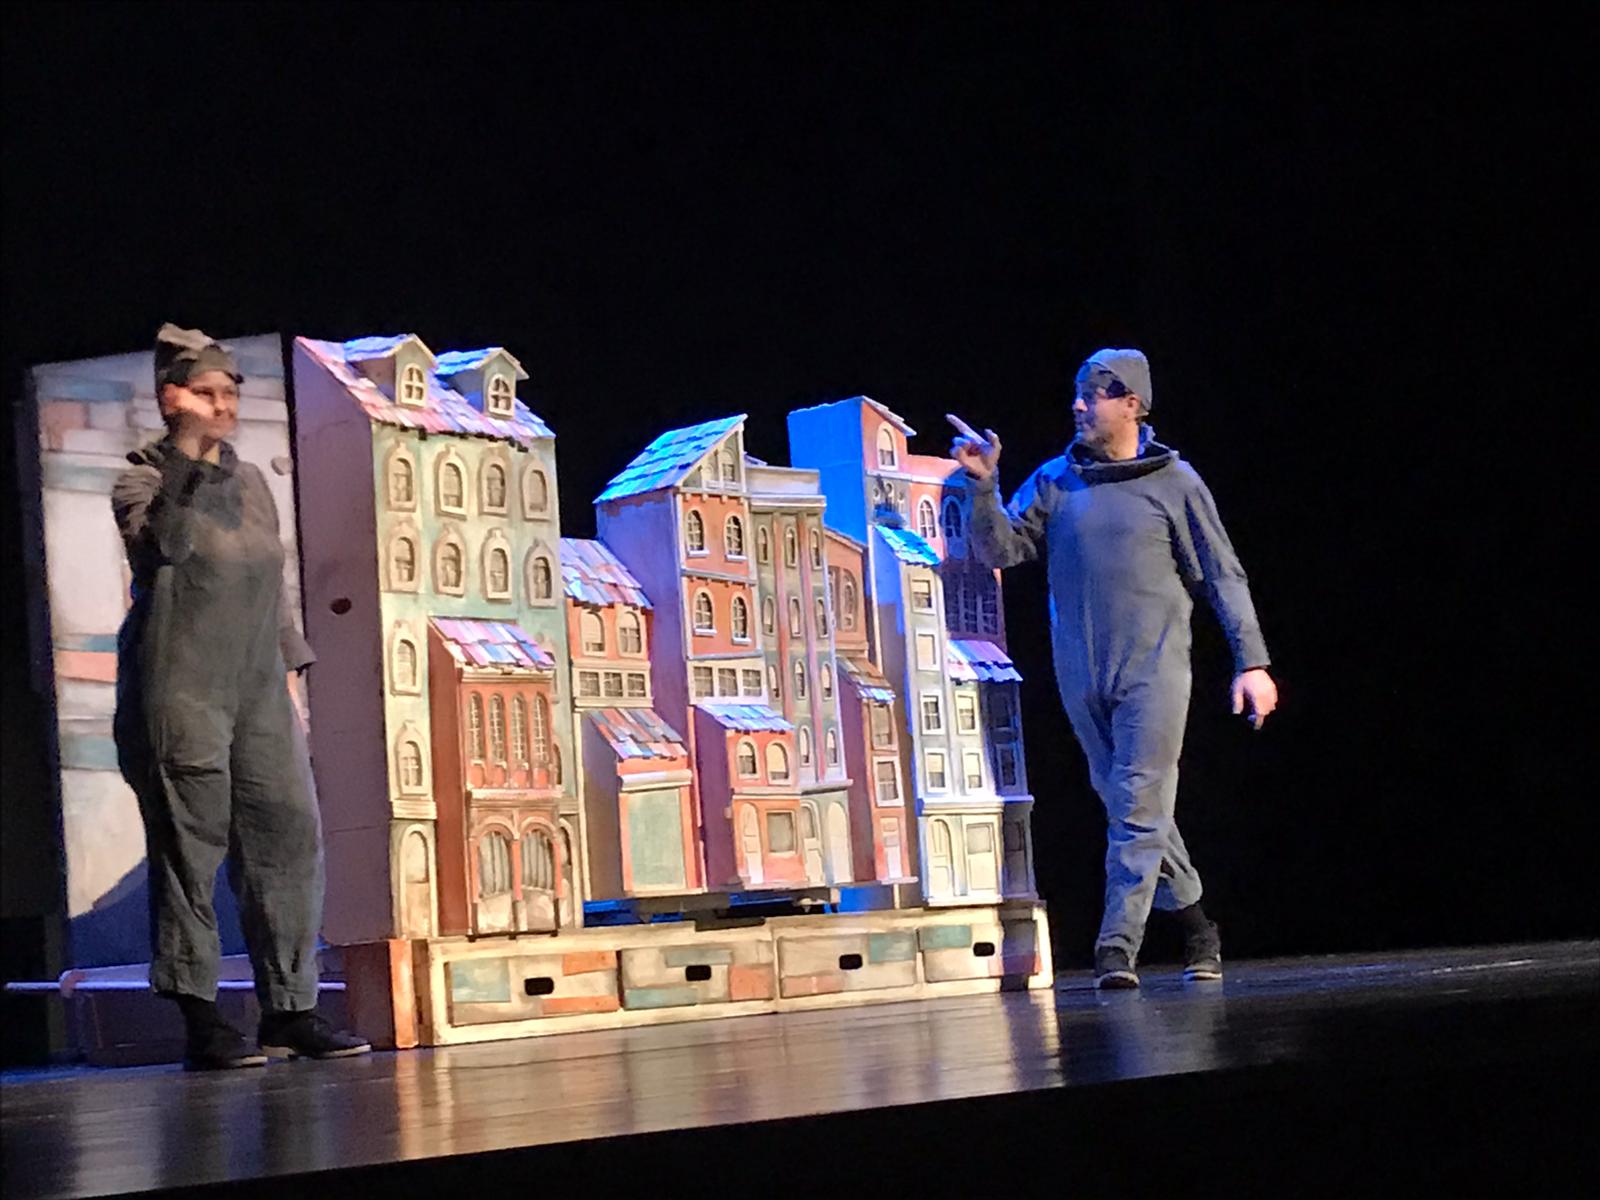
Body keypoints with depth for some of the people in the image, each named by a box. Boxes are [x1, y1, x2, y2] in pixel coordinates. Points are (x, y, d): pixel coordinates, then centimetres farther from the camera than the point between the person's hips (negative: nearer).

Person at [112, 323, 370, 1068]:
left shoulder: (250, 484, 18)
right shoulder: (144, 480, 1)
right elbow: (159, 545, -21)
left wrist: (289, 671, 16)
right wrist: (188, 455, -23)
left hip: (256, 687, 6)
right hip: (179, 690, -6)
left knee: (289, 834, 0)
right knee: (190, 846, -7)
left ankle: (291, 1010, 6)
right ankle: (200, 1021, -3)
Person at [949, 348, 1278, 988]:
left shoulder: (1174, 483, 1)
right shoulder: (1055, 480, 9)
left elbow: (1223, 575, 1)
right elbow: (1003, 549, 4)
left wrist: (1252, 661, -4)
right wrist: (984, 487, -11)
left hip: (1154, 667, -4)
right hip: (1081, 672, 4)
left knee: (1140, 805, -9)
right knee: (1124, 803, 10)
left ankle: (1118, 945, -11)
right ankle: (1193, 921, 24)